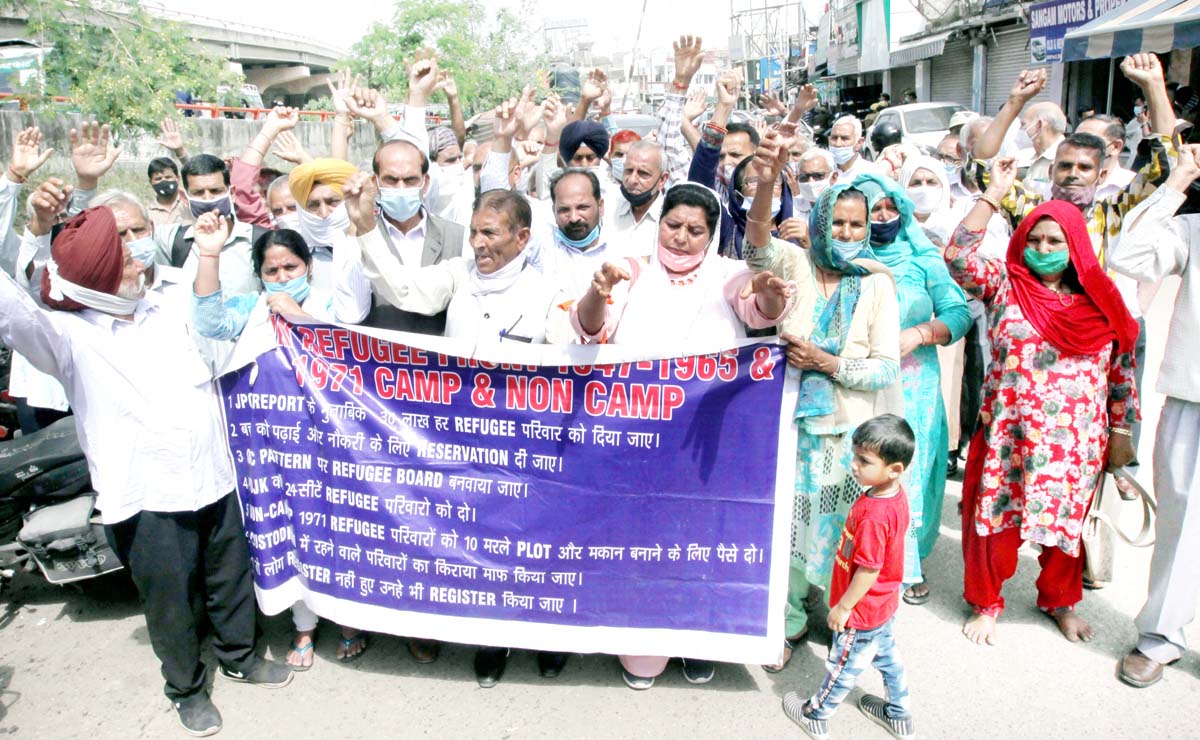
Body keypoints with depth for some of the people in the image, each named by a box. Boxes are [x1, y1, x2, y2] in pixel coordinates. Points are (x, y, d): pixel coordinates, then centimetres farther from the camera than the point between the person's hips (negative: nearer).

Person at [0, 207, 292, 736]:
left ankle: (239, 657, 47)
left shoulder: (165, 311, 6)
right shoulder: (68, 335, -11)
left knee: (231, 580, 21)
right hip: (148, 499, -5)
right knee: (172, 604, 12)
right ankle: (186, 687, 38)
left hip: (213, 481, 5)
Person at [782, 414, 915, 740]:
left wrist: (843, 607, -15)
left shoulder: (873, 516, -37)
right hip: (884, 604, 8)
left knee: (842, 668, 14)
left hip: (861, 613, -8)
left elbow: (869, 570, -29)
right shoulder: (896, 495, -8)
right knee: (887, 657, 27)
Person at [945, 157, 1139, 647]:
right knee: (996, 515, 3)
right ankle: (985, 602, 23)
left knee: (1067, 518, 14)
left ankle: (1059, 600, 38)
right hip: (1009, 434, -2)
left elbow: (1122, 369, 8)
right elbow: (958, 258, -18)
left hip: (1076, 438, 2)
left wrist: (1122, 431, 6)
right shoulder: (1004, 286, -2)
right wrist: (994, 194, -17)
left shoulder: (1100, 301, 4)